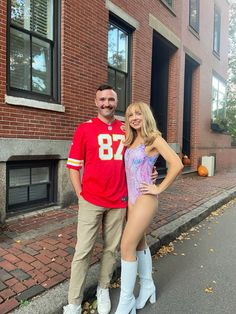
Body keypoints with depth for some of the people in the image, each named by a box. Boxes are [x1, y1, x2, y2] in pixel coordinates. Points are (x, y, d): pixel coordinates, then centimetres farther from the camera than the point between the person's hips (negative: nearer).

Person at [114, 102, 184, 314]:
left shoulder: (154, 138, -9)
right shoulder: (131, 140, 11)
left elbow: (177, 164, -18)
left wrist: (159, 189, -14)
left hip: (145, 198, -7)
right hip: (131, 197, 8)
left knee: (127, 246, -6)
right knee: (139, 243, 17)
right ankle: (147, 288, 37)